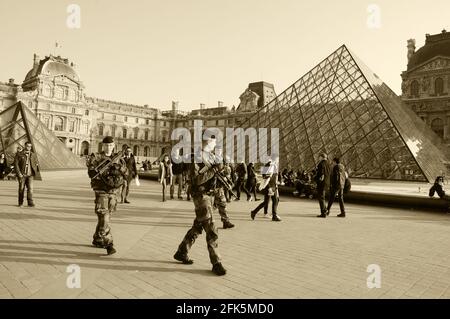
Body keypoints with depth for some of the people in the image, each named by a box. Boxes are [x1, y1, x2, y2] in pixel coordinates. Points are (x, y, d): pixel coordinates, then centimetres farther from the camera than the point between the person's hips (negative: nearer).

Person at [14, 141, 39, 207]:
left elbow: (36, 163, 17)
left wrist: (37, 166, -6)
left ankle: (30, 202, -9)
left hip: (30, 175, 1)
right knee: (21, 189, 6)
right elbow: (16, 164, -5)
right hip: (22, 175, -1)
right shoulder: (19, 154, -1)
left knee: (30, 188, -10)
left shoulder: (33, 154, 8)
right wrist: (19, 174, -13)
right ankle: (20, 203, 21)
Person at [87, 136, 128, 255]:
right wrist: (107, 166, -24)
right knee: (104, 218, -12)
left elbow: (126, 174, 2)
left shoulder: (118, 158, 8)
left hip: (113, 192, 5)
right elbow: (92, 173, -15)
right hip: (101, 192, -4)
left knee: (106, 217, 14)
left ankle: (97, 240, 31)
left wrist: (119, 167, -16)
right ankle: (109, 244, -11)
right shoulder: (96, 157, -3)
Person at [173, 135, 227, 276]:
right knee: (211, 231, -7)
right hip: (201, 196, -9)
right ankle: (216, 263, 2)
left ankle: (181, 252, 32)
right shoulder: (197, 156, -13)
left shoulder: (211, 156, 12)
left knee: (197, 227, 17)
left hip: (209, 195, 9)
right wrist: (213, 170, -24)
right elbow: (196, 180, -21)